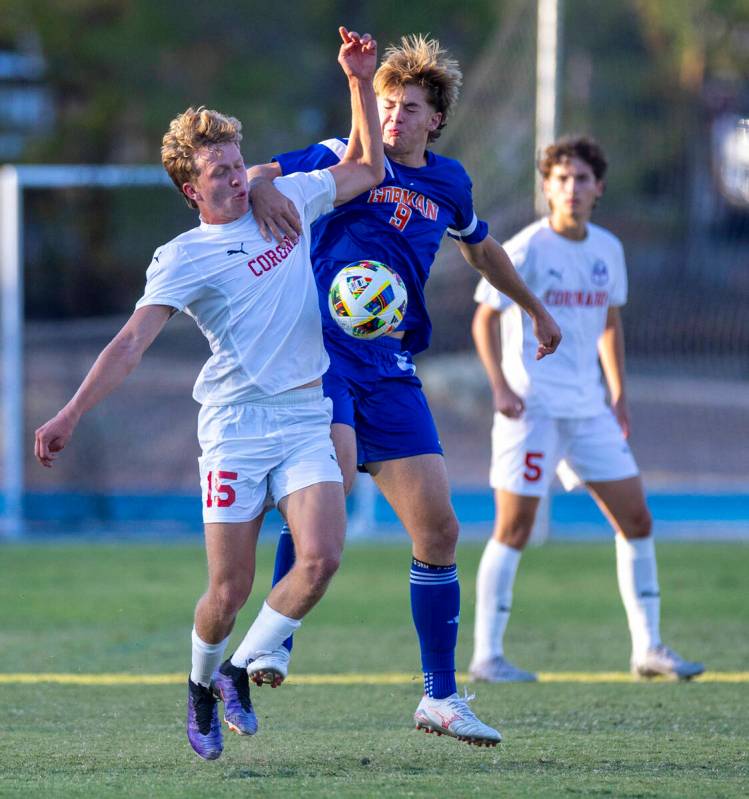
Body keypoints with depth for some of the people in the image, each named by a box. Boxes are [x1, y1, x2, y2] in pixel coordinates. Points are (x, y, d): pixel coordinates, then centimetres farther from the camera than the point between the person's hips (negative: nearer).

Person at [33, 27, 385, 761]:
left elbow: (365, 170, 24)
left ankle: (240, 669, 4)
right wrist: (71, 413, -22)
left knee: (322, 557, -17)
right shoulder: (183, 258, -4)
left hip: (306, 423, 4)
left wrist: (360, 81, 12)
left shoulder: (288, 200, 11)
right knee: (230, 590, -4)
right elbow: (132, 342, -11)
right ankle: (202, 686, 25)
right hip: (236, 430, -4)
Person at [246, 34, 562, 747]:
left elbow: (480, 248, 33)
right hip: (321, 348, -5)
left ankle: (440, 696, 12)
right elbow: (255, 177, -9)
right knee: (333, 475, -32)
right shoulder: (348, 159, 1)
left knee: (437, 529, 1)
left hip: (392, 367, 5)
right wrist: (260, 190, -33)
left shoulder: (448, 182, 14)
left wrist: (534, 309, 44)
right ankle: (273, 641, -24)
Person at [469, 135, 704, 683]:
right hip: (532, 407, -6)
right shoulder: (526, 250, -8)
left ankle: (648, 648, 10)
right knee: (514, 529, -6)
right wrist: (501, 387, -17)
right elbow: (485, 319, -6)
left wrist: (619, 393, 15)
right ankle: (487, 655, 0)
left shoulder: (608, 250, 10)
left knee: (636, 519, 3)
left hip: (588, 408, 6)